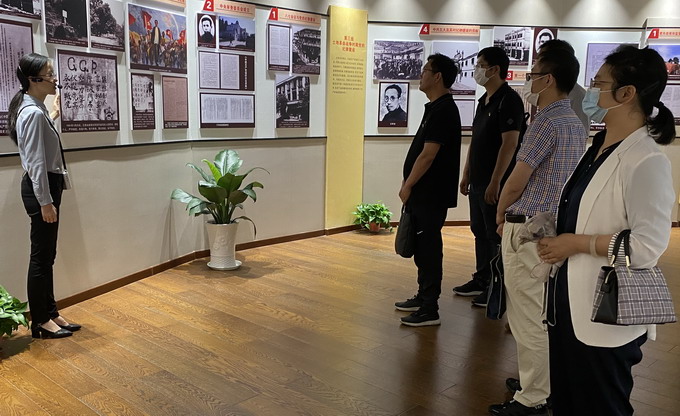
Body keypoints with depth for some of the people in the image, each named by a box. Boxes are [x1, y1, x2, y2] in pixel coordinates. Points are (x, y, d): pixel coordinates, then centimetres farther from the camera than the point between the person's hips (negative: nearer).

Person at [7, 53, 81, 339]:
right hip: (40, 187, -11)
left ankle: (50, 314, 25)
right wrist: (45, 202, -22)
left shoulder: (35, 108, 14)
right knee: (41, 256, -1)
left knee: (47, 255, 15)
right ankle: (40, 322, 11)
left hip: (47, 185, 11)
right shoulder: (34, 113, -18)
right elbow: (36, 162, -22)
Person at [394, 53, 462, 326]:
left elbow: (428, 155, -21)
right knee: (422, 247, 17)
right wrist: (410, 185, 18)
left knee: (428, 248, -4)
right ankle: (423, 297, 29)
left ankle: (429, 310, 4)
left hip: (431, 194, -10)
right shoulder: (436, 108, 15)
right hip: (424, 192, 10)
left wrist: (408, 185, -14)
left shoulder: (443, 111, -17)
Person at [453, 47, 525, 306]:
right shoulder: (484, 100, 14)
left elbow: (509, 144, -20)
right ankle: (481, 280, 27)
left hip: (495, 184, -9)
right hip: (477, 182, 9)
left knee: (496, 235, 0)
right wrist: (466, 175, 17)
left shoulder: (509, 100, -13)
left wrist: (495, 183, -22)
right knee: (479, 232, 15)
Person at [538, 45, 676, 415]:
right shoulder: (598, 148, 8)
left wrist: (577, 243, -19)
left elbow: (648, 245, -25)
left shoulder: (646, 161, -20)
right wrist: (553, 230, 5)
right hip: (568, 304, 8)